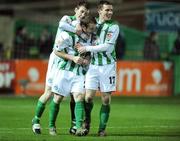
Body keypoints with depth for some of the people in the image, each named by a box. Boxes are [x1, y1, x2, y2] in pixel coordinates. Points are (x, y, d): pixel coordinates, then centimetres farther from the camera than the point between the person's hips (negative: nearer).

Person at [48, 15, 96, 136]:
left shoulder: (92, 37, -3)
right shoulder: (68, 35, -18)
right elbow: (57, 51, -8)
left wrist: (87, 59, -6)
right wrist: (73, 58, -18)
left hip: (80, 72, 3)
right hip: (65, 70, -3)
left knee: (79, 98, -14)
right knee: (58, 98, 4)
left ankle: (79, 128, -21)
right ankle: (52, 126, 21)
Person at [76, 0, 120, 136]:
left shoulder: (114, 26, -6)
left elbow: (106, 46, -15)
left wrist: (87, 48, -14)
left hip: (108, 65, -2)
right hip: (93, 65, 2)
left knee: (106, 99, -1)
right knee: (89, 97, -5)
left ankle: (102, 129, 10)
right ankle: (87, 122, 20)